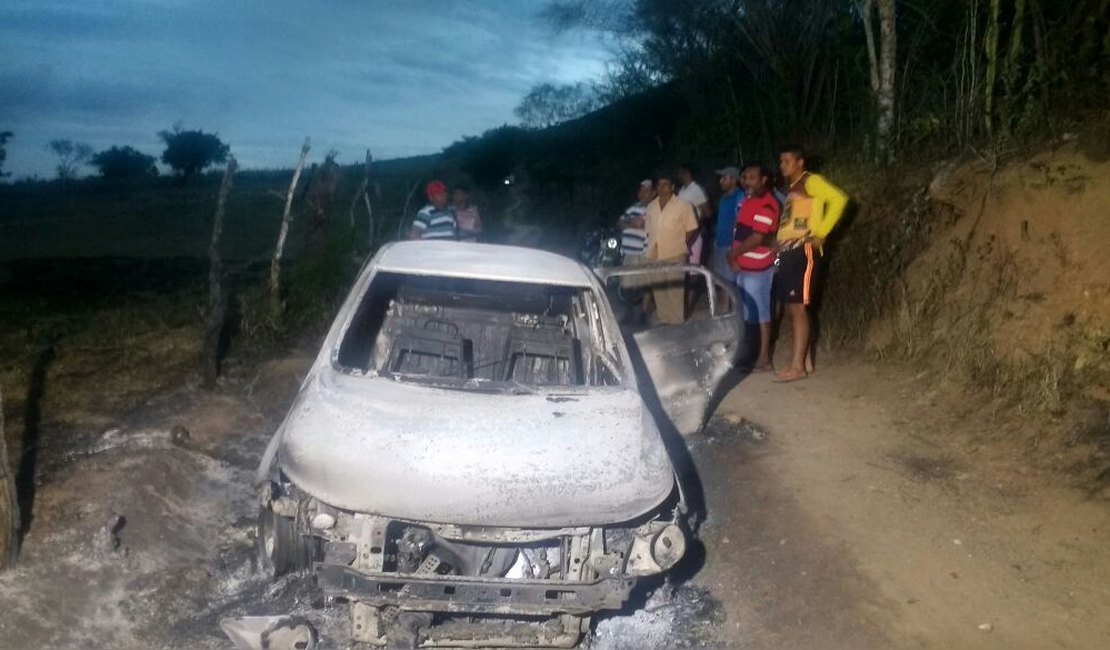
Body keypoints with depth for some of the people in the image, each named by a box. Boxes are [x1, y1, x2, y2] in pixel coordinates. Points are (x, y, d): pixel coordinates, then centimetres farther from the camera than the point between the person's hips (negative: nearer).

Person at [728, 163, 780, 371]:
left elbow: (757, 238, -22)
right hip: (743, 266, 9)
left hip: (758, 268, -9)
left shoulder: (767, 204, -17)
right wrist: (735, 258, 3)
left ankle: (764, 358, 3)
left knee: (760, 312, -3)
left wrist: (733, 254, -12)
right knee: (746, 311, 15)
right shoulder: (748, 200, 13)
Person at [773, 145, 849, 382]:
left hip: (802, 251, -9)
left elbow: (839, 198, -17)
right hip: (786, 252, 9)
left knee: (799, 307, -11)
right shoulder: (790, 188, 23)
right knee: (791, 308, 8)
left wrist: (820, 233, -17)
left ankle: (797, 366, -10)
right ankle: (804, 360, 15)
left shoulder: (811, 181, -3)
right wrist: (778, 244, 10)